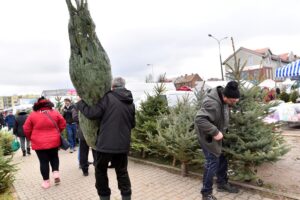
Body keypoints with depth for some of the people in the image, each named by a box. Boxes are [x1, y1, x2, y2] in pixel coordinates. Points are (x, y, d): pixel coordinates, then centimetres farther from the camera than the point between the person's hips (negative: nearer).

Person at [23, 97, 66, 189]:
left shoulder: (33, 115, -5)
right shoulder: (55, 113, -2)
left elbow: (26, 129, 0)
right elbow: (63, 124, 5)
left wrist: (31, 138, 17)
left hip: (39, 143, -1)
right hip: (54, 141, 2)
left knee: (43, 161, 7)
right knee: (54, 157, 23)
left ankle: (46, 181, 15)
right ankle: (56, 173, 8)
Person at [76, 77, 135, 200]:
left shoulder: (108, 97, -9)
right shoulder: (130, 102, 7)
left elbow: (92, 114, -11)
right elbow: (132, 124, 13)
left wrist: (80, 103, 4)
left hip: (106, 143, -4)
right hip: (123, 144, 5)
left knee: (100, 171, 17)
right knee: (122, 171, 20)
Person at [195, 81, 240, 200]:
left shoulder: (222, 97, -5)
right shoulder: (212, 104, -34)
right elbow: (199, 120, -40)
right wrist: (215, 132, -36)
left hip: (217, 135, 9)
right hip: (208, 136, -9)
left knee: (222, 159, 19)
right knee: (212, 162, -3)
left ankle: (222, 183, 40)